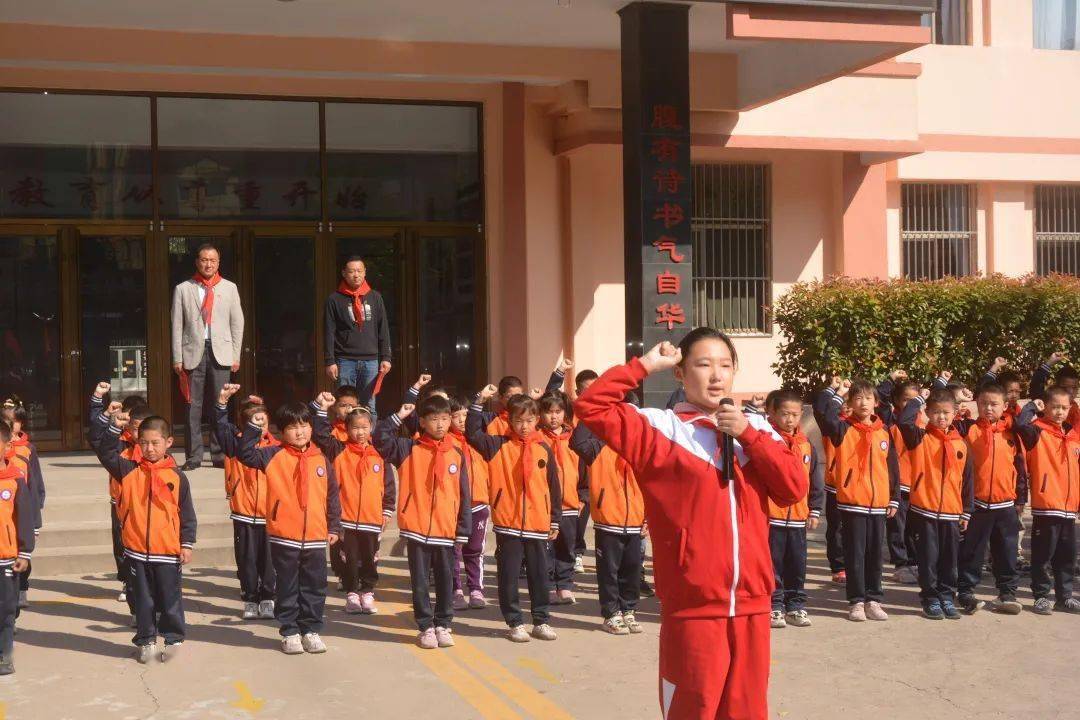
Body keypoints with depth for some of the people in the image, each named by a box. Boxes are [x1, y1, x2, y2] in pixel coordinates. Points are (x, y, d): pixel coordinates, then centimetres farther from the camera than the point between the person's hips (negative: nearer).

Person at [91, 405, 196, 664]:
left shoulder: (176, 475, -3)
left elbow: (187, 513, 0)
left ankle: (173, 638, 23)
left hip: (168, 550, -2)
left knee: (170, 599, 9)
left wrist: (187, 544, -2)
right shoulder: (129, 470, 2)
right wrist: (113, 427, -19)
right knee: (142, 600, 13)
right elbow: (105, 453, -7)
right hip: (136, 550, 2)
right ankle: (146, 641, 25)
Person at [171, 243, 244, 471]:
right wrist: (177, 358, -1)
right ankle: (193, 457, 4)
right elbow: (177, 326, 5)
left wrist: (235, 356, 3)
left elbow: (237, 323, 10)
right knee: (193, 405, -1)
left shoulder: (229, 288, 11)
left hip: (220, 352, 1)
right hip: (193, 352, -1)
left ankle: (219, 455, 4)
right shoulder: (183, 289, 8)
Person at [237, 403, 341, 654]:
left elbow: (332, 496, 12)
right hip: (283, 537, -3)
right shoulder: (273, 455, -2)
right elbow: (245, 454, -14)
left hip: (316, 537, 3)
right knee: (287, 588, 7)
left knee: (315, 587, 9)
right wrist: (254, 426, -18)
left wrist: (334, 527, 11)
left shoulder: (321, 460, 6)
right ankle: (289, 632, 18)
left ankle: (311, 631, 21)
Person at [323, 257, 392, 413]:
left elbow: (383, 330, 11)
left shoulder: (375, 297, 11)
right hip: (345, 361, -2)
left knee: (369, 407, 3)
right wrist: (330, 361, -5)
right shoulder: (335, 300, 4)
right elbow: (329, 333, 1)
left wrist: (385, 358, 4)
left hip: (371, 361, 2)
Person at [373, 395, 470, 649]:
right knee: (420, 582, 6)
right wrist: (399, 416, -13)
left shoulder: (456, 454, 4)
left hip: (447, 531, 1)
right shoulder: (410, 449, 1)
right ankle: (426, 627, 16)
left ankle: (443, 625, 22)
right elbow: (381, 439, -12)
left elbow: (464, 496, 5)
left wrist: (463, 531, 2)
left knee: (446, 581, 10)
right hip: (417, 529, -1)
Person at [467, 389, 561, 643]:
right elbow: (472, 433, -14)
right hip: (507, 524, -2)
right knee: (509, 576, 4)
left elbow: (554, 487, 10)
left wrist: (555, 521, 11)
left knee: (539, 575, 10)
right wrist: (480, 401, -20)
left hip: (538, 524, 2)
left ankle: (542, 621, 21)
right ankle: (514, 623, 14)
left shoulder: (544, 449, 6)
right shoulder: (499, 446, 0)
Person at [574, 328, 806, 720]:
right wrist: (645, 365, -9)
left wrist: (748, 434, -7)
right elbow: (590, 407, -12)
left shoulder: (755, 428, 12)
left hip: (752, 603, 4)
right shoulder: (660, 427, -1)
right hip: (692, 607, -4)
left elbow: (794, 488, 0)